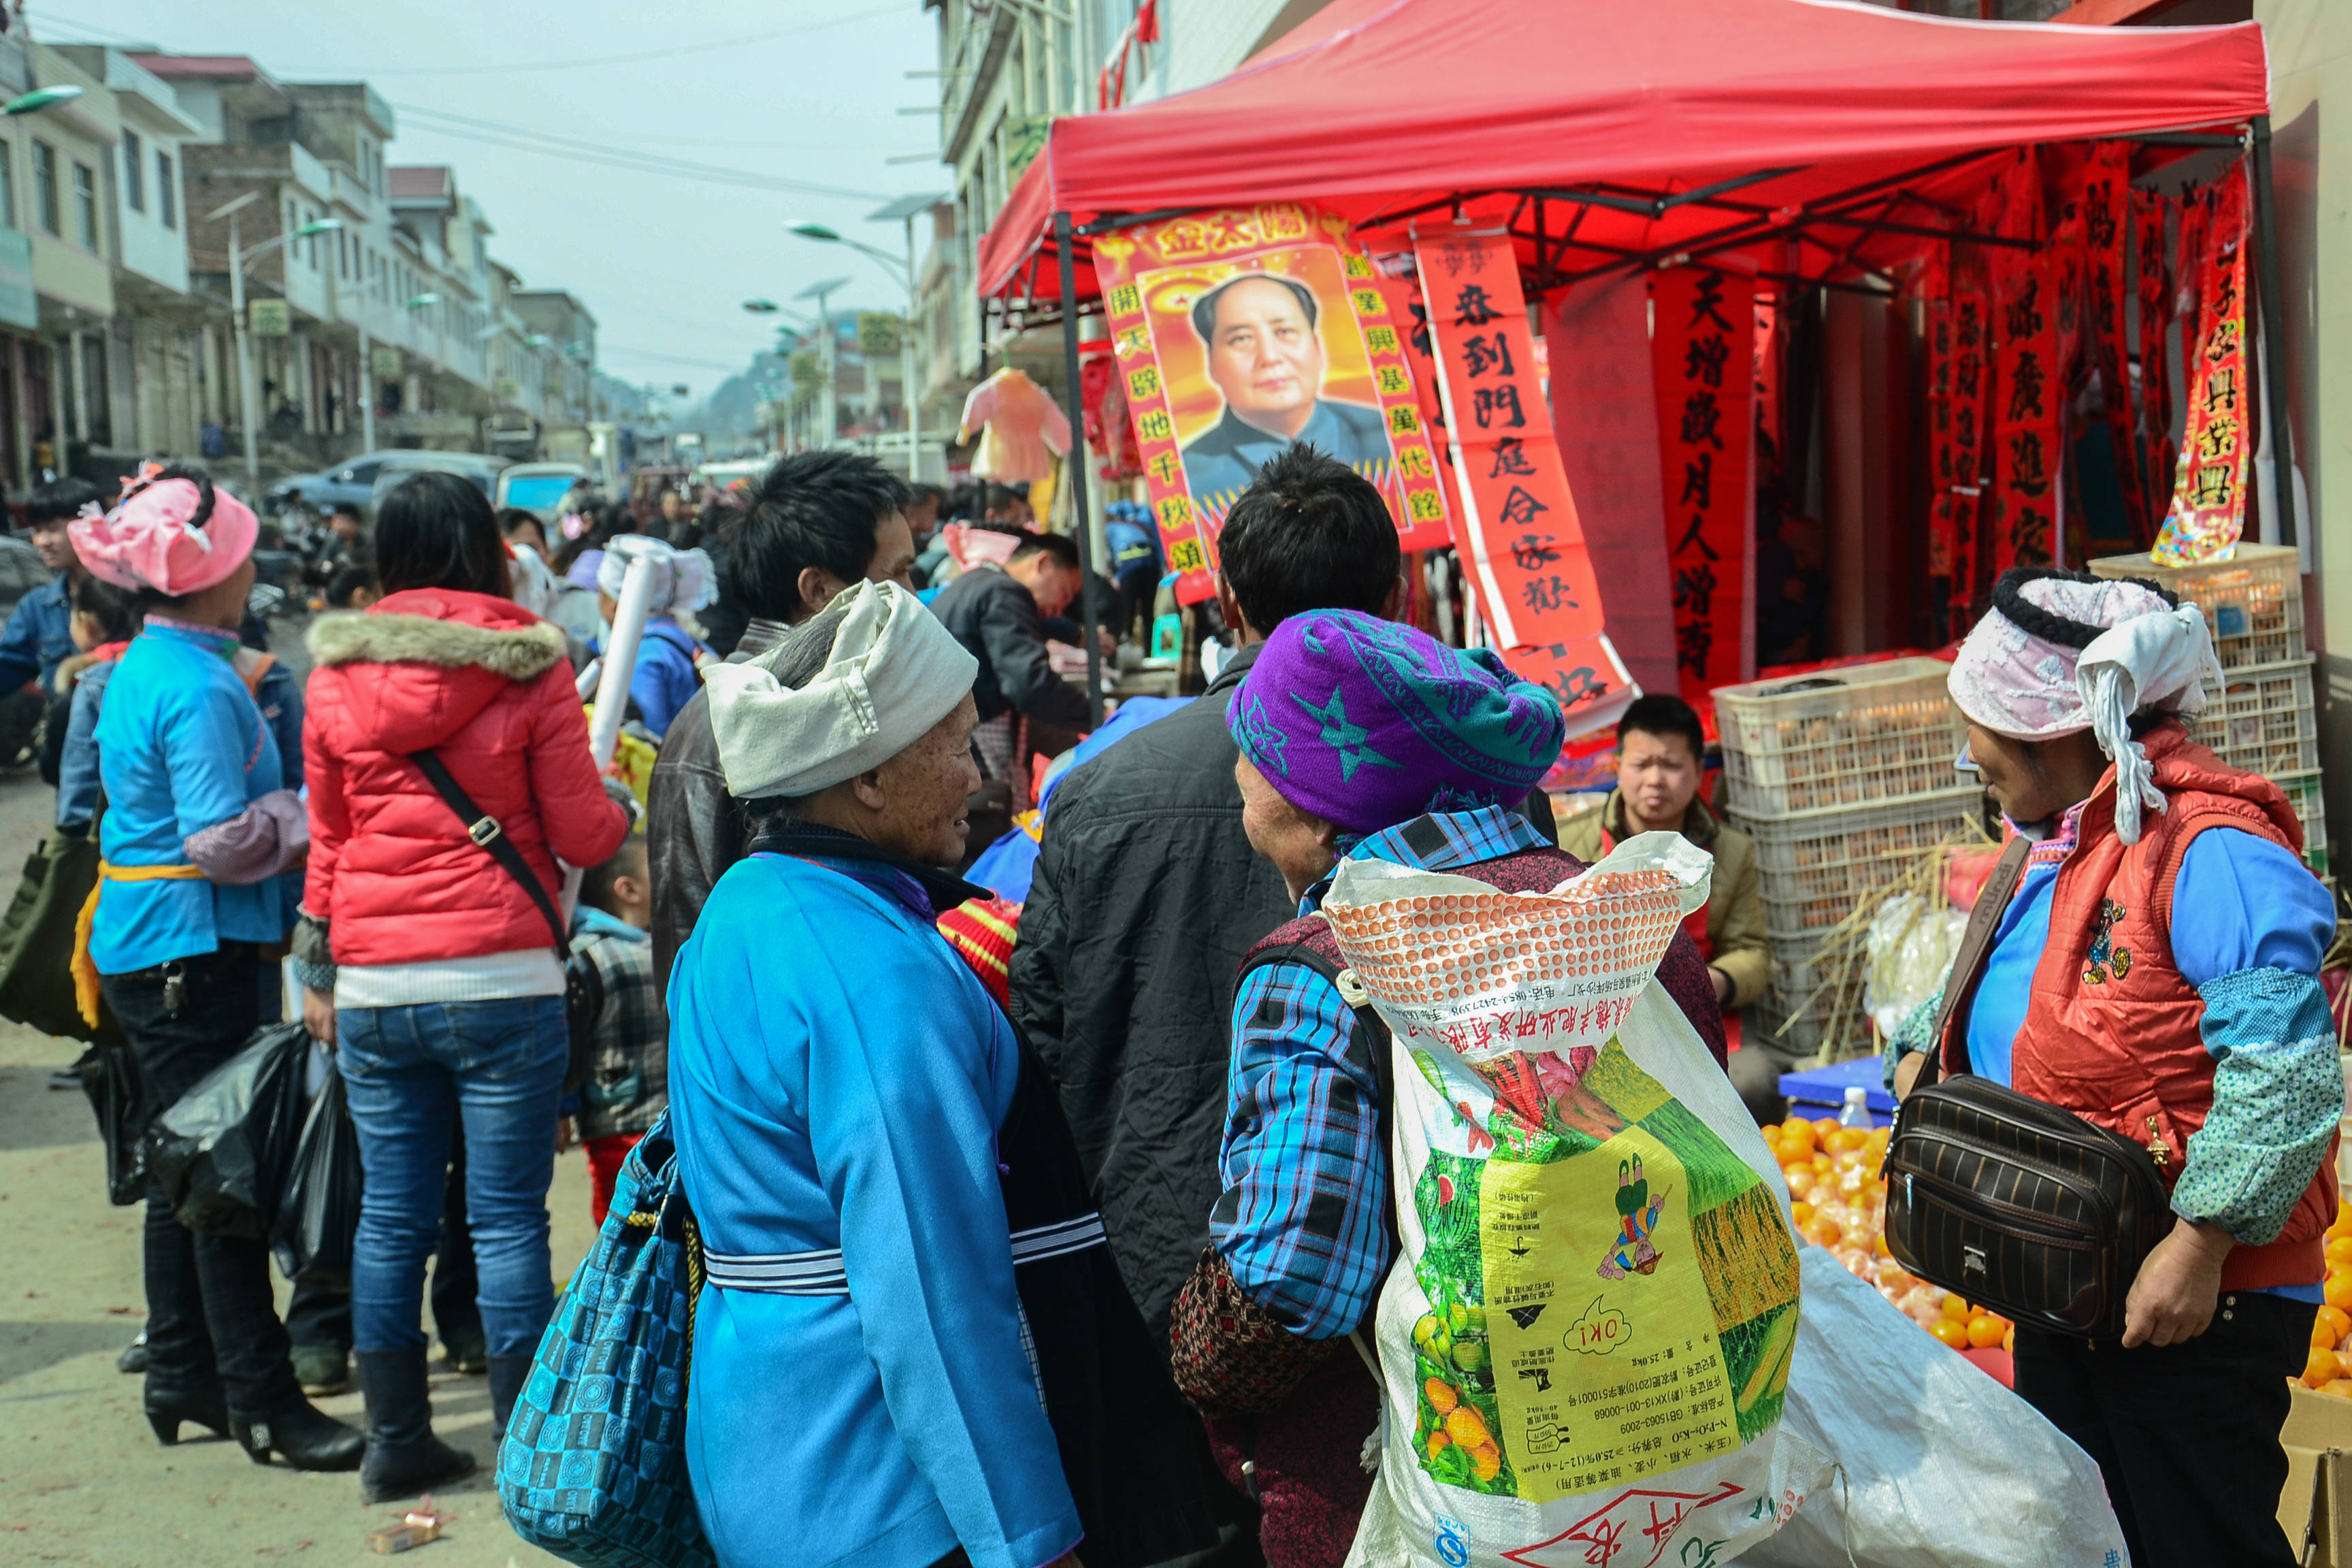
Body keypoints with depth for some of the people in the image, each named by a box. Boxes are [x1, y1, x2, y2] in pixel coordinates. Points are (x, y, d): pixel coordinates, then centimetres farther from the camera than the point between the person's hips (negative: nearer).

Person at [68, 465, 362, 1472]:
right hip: (193, 949, -10)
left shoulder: (143, 668, 12)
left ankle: (182, 1381, 27)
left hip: (145, 947, 10)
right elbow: (224, 840, -21)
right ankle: (261, 1402, 4)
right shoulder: (199, 688, -18)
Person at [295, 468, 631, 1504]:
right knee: (507, 1216, 3)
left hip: (372, 988, 4)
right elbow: (585, 836, -3)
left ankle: (396, 1444, 18)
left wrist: (320, 972, 20)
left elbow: (326, 842, 13)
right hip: (500, 979, -3)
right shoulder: (528, 668, -3)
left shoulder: (336, 677, 7)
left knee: (390, 1215, 10)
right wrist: (619, 801, 19)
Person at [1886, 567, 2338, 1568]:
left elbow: (2285, 1071, -26)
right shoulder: (2058, 848, 13)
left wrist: (2199, 1242, -27)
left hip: (2188, 1300, -10)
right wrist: (1923, 1051, 13)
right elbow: (1996, 994, 30)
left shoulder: (2208, 850, -20)